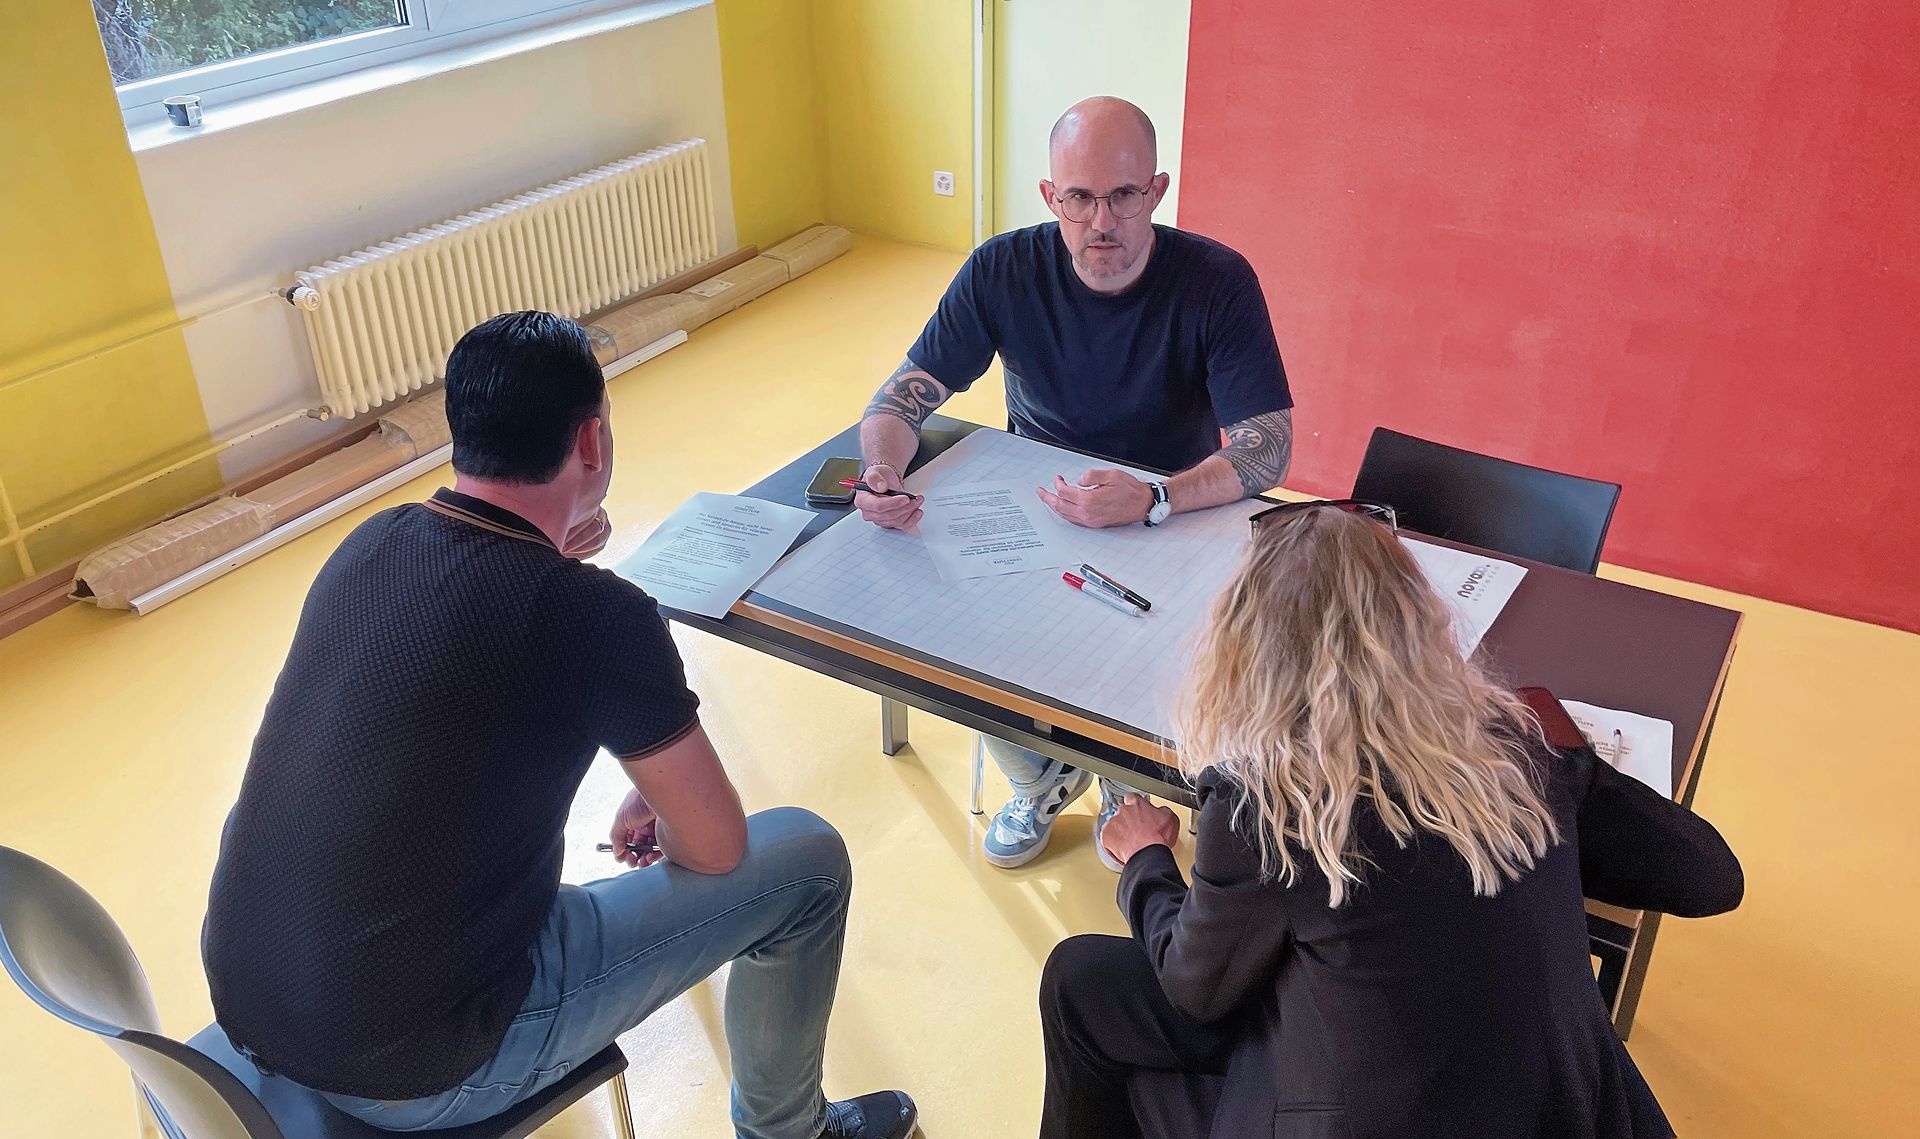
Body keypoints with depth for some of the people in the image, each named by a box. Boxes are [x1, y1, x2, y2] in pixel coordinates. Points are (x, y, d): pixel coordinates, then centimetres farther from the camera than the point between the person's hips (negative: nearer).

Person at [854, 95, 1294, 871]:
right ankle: (1042, 780, 16)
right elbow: (905, 393, -7)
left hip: (1176, 516, -2)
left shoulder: (1218, 282, -18)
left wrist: (1153, 501, -40)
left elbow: (1268, 448, -22)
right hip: (1033, 509, 3)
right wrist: (881, 471, -30)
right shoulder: (1003, 271, -12)